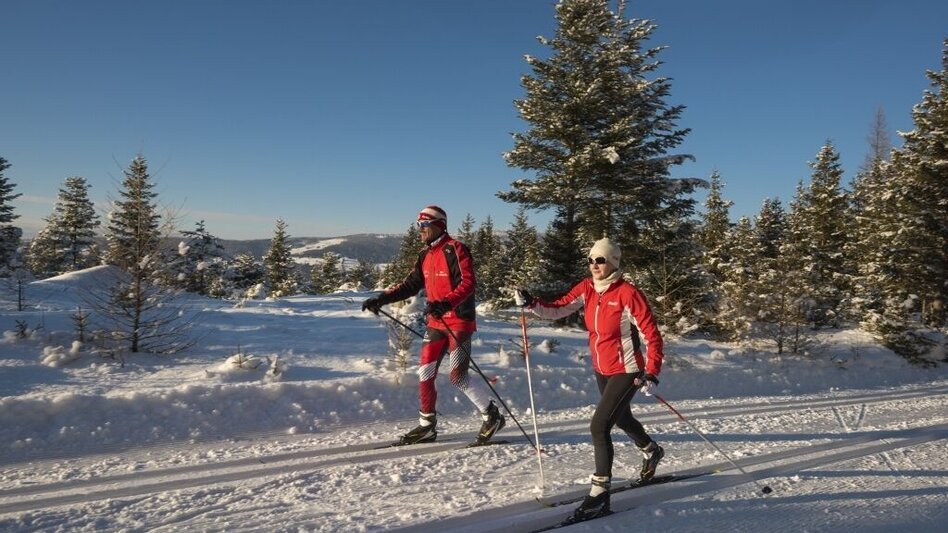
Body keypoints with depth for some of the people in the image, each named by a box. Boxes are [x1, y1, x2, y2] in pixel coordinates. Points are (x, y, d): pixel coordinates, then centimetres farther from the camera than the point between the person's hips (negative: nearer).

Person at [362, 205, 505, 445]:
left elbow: (468, 283, -21)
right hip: (436, 323, 8)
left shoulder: (455, 249, -12)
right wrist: (381, 299, 2)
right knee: (425, 374, 6)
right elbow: (411, 284, 13)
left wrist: (446, 303, -36)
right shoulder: (426, 255, 13)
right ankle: (427, 425, 19)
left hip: (459, 322, -8)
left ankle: (492, 416, 9)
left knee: (458, 376, -8)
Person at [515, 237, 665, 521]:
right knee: (621, 418, 28)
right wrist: (531, 303, -24)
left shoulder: (628, 293, -22)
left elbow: (652, 335, -19)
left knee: (599, 426, -15)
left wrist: (651, 373, -26)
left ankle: (600, 493, -1)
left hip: (626, 371, -8)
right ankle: (652, 451, 58)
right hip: (601, 369, 8)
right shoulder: (587, 288, -4)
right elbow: (557, 309, -8)